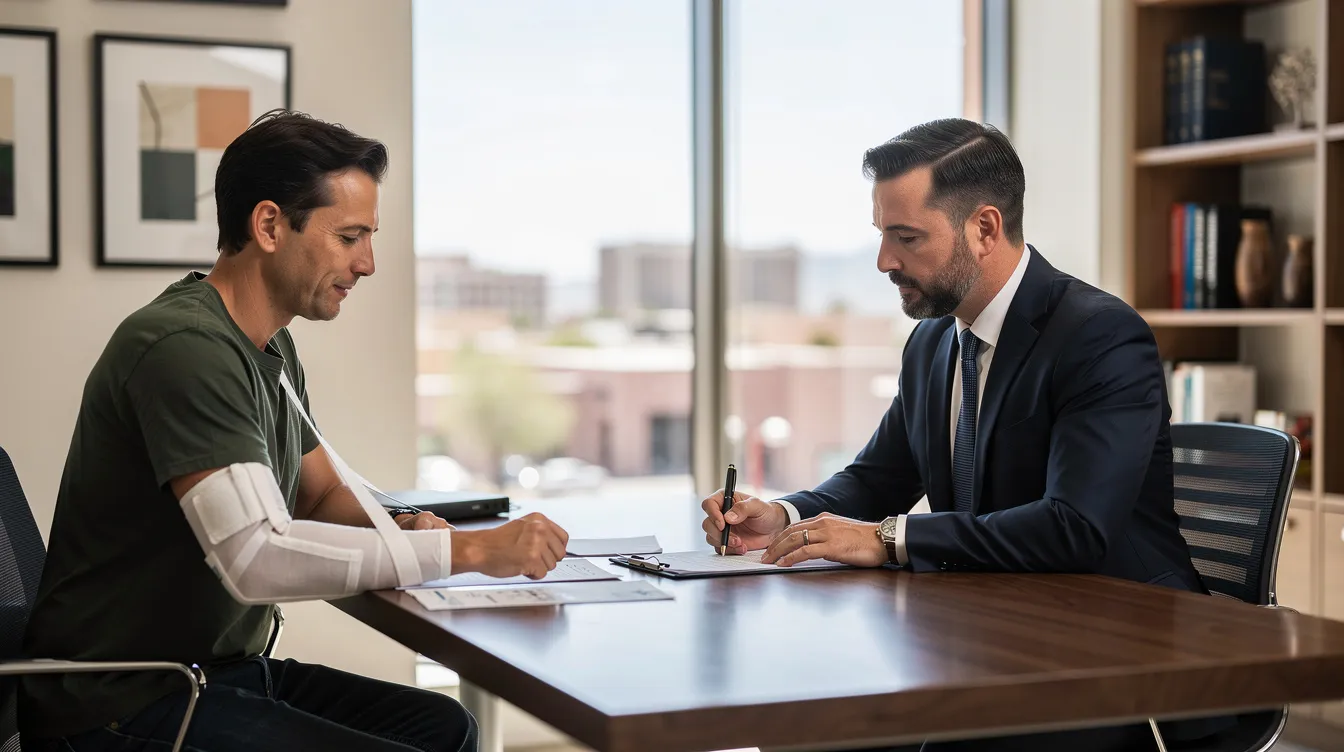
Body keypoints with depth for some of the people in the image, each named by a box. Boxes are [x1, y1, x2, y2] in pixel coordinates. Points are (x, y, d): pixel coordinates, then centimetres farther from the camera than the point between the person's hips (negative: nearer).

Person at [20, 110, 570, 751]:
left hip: (223, 669, 10)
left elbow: (328, 493, 21)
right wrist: (469, 549, -28)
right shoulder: (183, 346, -22)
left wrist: (396, 531, -3)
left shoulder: (273, 350, 10)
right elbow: (256, 556, -31)